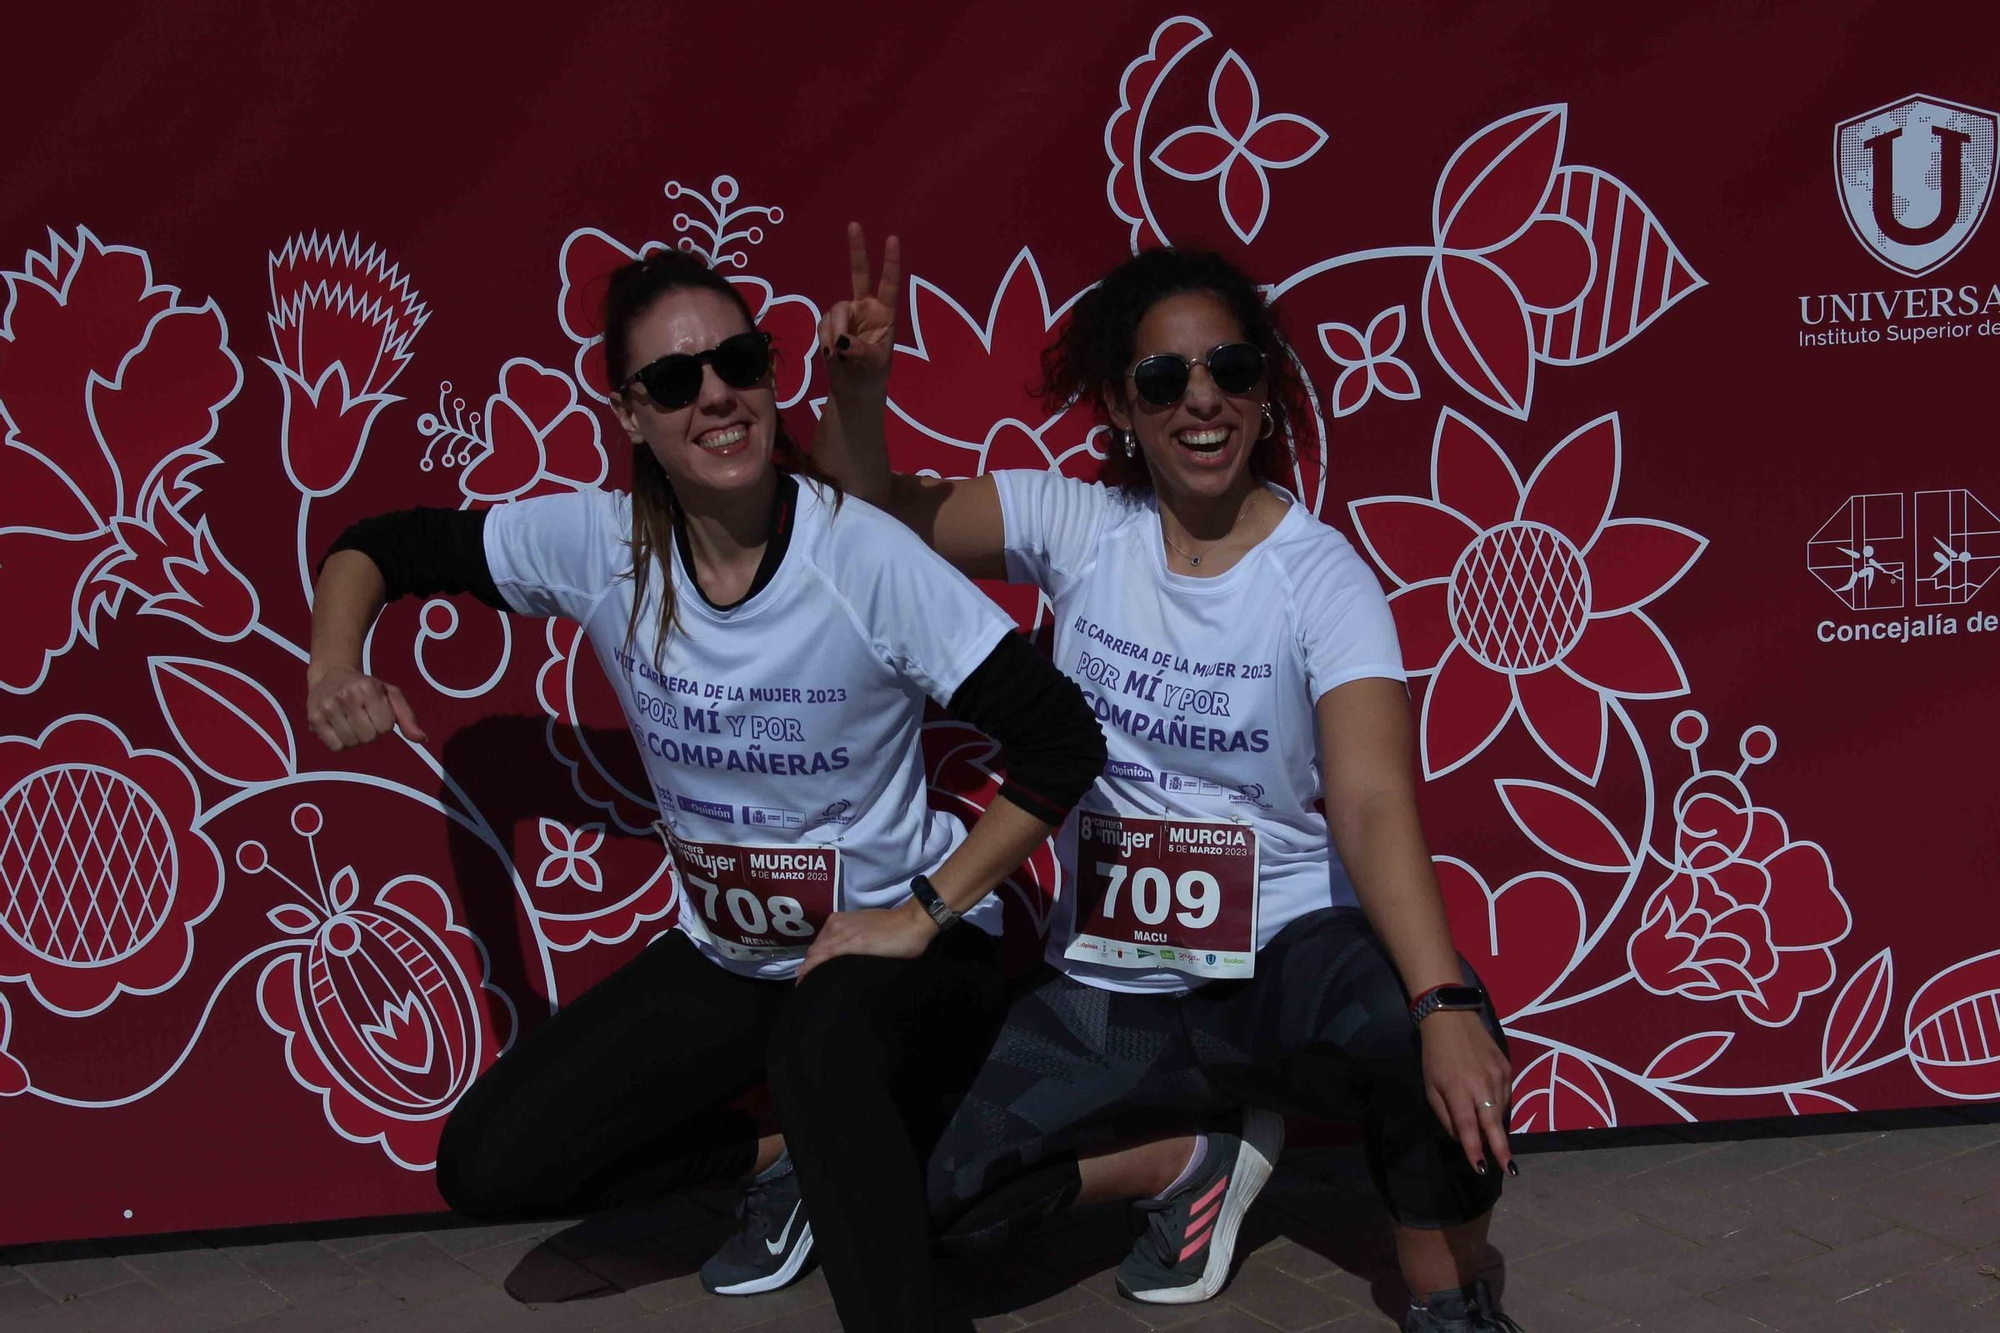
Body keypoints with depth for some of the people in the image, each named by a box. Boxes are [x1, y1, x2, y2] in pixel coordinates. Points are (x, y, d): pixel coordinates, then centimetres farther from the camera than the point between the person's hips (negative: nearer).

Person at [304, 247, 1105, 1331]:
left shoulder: (863, 557, -24)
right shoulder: (599, 545, -12)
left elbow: (1062, 742, -24)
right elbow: (377, 550, 0)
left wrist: (925, 913, -23)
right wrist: (335, 670, -20)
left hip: (897, 947, -5)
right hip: (723, 955, 6)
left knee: (817, 1040, -40)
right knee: (487, 1166, -3)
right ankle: (776, 1155, 16)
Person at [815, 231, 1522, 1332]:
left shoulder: (1322, 578, -13)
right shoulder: (1074, 527, -3)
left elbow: (1373, 802, -25)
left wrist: (1445, 1003, -40)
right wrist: (860, 383, -21)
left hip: (1285, 958, -3)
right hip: (1104, 986, 3)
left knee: (1432, 1034, -36)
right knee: (928, 1189, -15)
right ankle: (1196, 1159, 13)